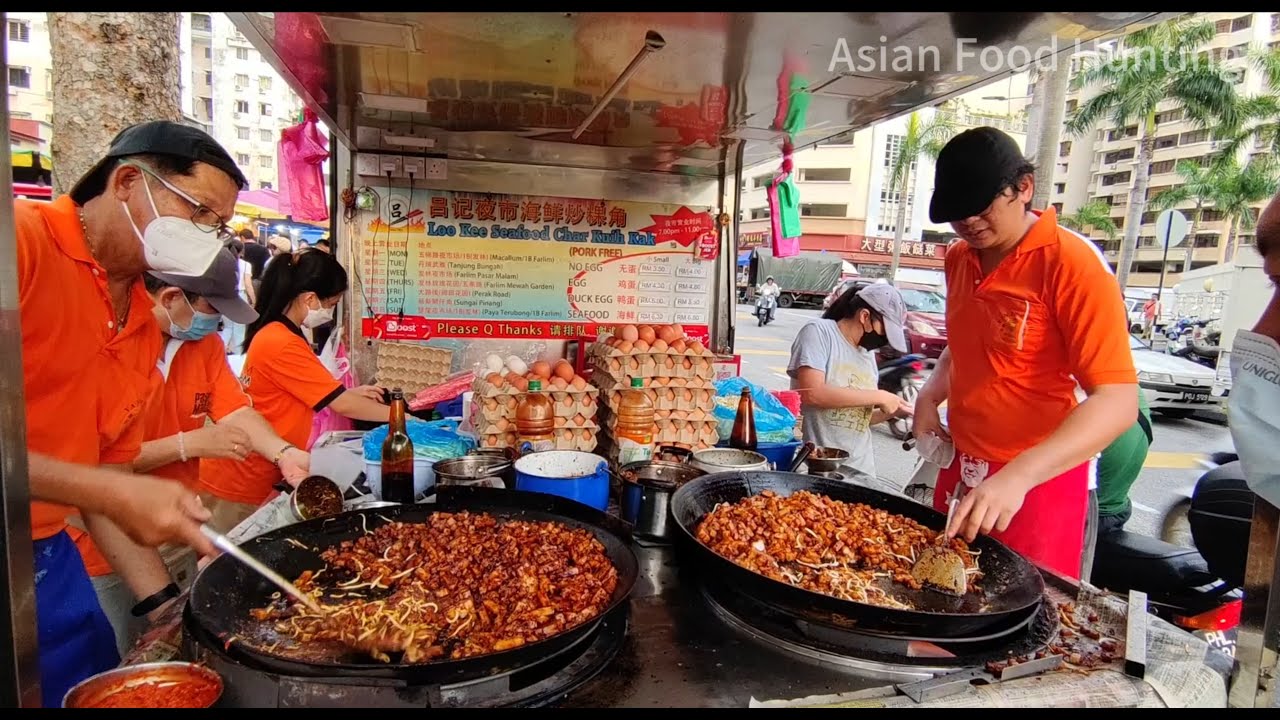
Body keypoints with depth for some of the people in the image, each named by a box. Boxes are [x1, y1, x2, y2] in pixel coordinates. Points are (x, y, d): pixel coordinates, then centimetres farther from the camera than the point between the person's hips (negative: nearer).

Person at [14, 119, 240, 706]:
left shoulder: (144, 328, 8)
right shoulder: (23, 239, -15)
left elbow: (108, 473, 11)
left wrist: (166, 602, 6)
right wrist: (110, 493, -23)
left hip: (46, 557, 7)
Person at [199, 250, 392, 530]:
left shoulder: (273, 334, 7)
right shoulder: (282, 344, -24)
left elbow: (299, 394, 13)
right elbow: (341, 405, -21)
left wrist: (352, 393, 6)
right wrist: (398, 415, -11)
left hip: (254, 476, 9)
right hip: (242, 483, -9)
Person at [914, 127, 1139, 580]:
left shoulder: (1072, 263, -18)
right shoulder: (958, 259, 5)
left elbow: (1118, 402, -25)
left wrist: (1018, 476, -37)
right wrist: (930, 396, 2)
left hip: (1038, 480, -7)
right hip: (960, 471, 7)